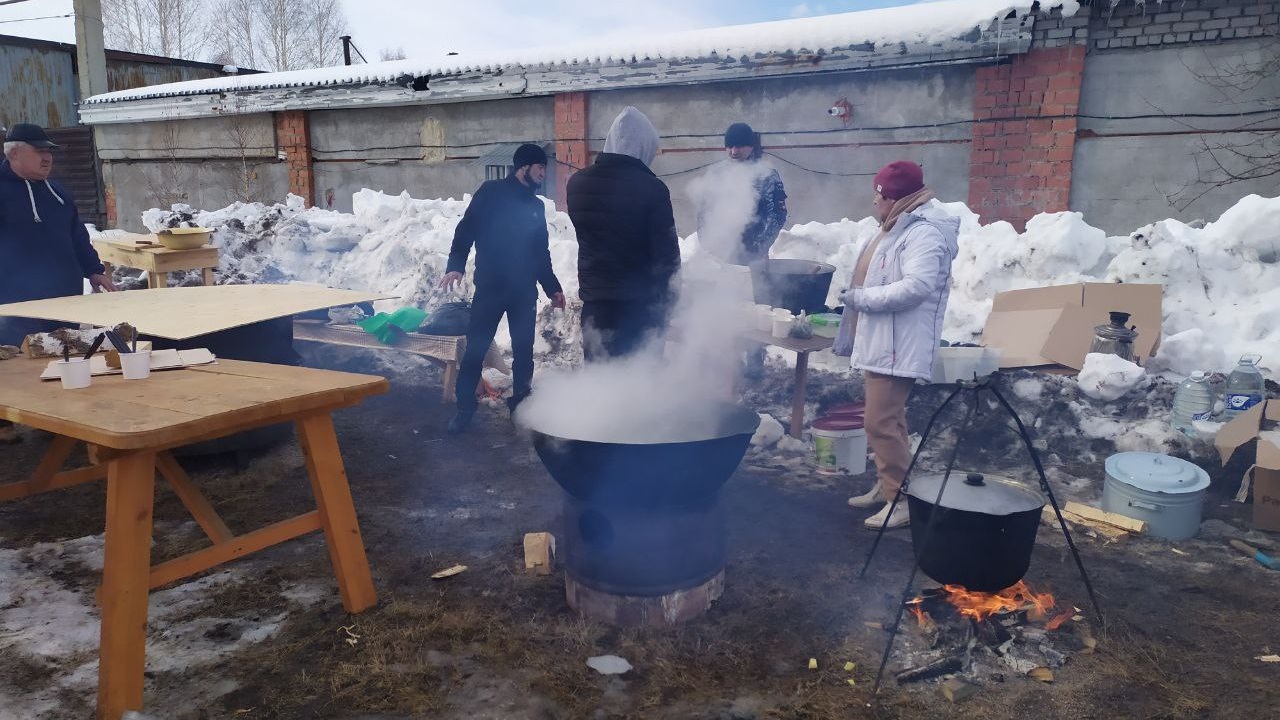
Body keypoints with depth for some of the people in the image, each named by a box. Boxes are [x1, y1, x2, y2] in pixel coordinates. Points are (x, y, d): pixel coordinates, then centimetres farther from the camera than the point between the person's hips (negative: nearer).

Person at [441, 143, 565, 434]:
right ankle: (464, 407, 10)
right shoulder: (491, 192, 0)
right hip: (490, 287, -4)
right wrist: (455, 264, -19)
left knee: (524, 351, 7)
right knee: (475, 349, 0)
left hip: (524, 291, 4)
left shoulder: (537, 206, 15)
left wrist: (552, 287, 20)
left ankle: (520, 404, 19)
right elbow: (467, 228, -6)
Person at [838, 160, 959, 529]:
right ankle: (886, 485, 28)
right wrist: (857, 296, 11)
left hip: (898, 347, -11)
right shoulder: (897, 227, 16)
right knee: (883, 419, 17)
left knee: (882, 422, -11)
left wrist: (862, 298, -22)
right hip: (880, 342, 11)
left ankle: (903, 499, -2)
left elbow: (917, 286, -29)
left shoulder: (924, 232, -18)